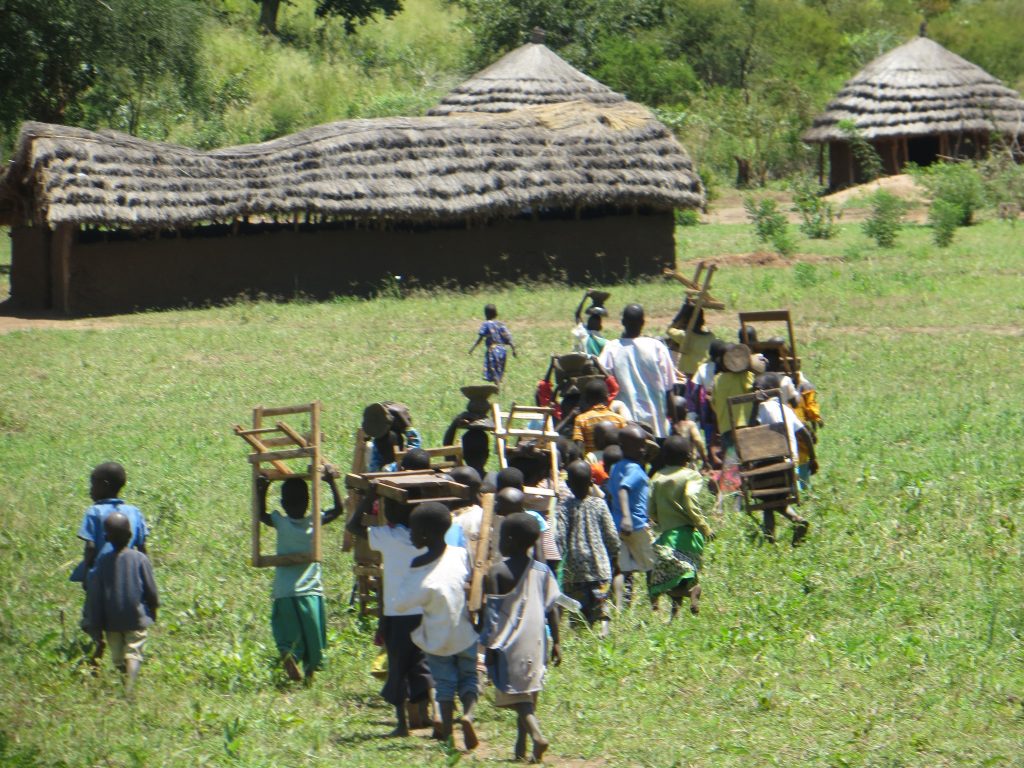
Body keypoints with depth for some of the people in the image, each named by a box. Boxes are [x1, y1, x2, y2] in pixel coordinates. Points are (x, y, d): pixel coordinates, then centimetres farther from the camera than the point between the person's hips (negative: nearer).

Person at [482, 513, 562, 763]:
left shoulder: (496, 572, -8)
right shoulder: (542, 571, 5)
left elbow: (491, 612, -10)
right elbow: (552, 609, 4)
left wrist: (489, 646, -7)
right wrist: (556, 642, 9)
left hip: (509, 642, -5)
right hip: (535, 642, 5)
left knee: (516, 694, -5)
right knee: (528, 693, 14)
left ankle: (536, 734, -27)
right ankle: (521, 747, 18)